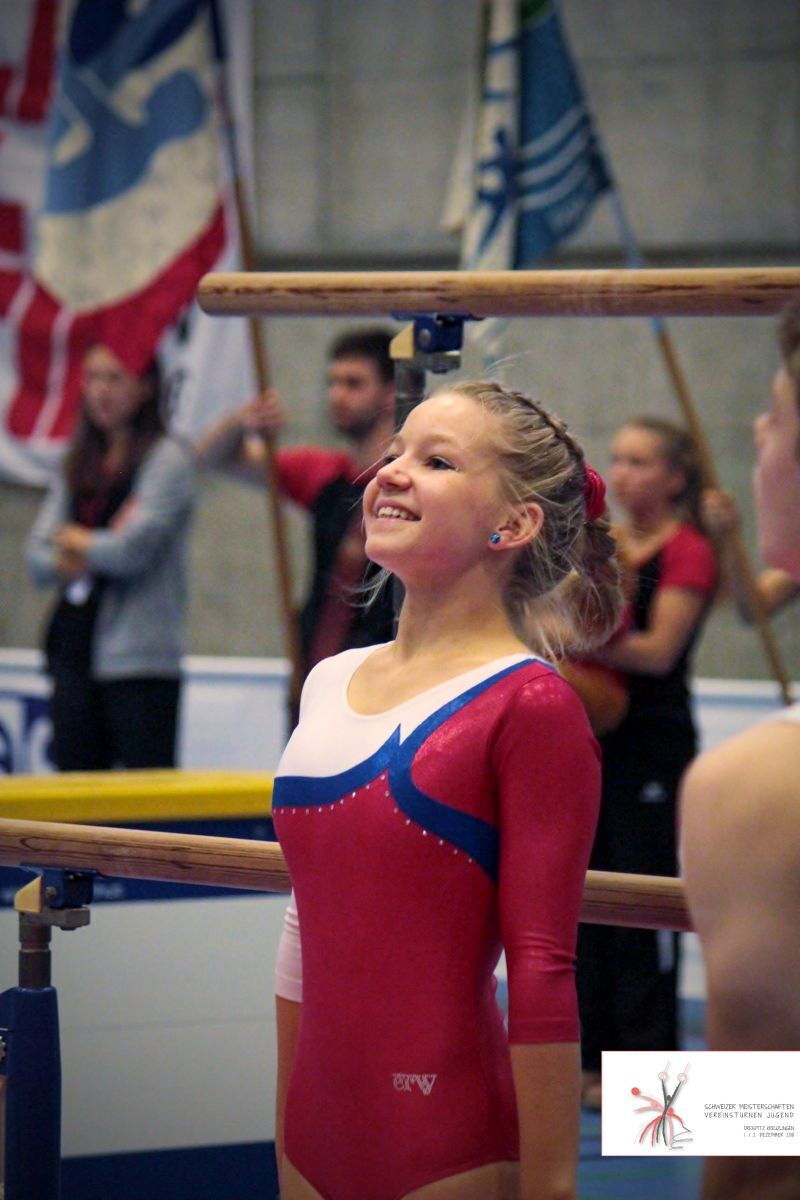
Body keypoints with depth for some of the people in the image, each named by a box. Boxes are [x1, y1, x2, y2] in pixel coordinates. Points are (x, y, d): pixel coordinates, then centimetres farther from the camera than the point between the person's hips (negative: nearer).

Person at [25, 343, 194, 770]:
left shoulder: (167, 459, -4)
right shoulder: (77, 467, 15)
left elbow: (135, 546, -14)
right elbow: (36, 555, 9)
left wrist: (79, 543, 2)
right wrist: (64, 565, -13)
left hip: (140, 658, -7)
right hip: (74, 650, 7)